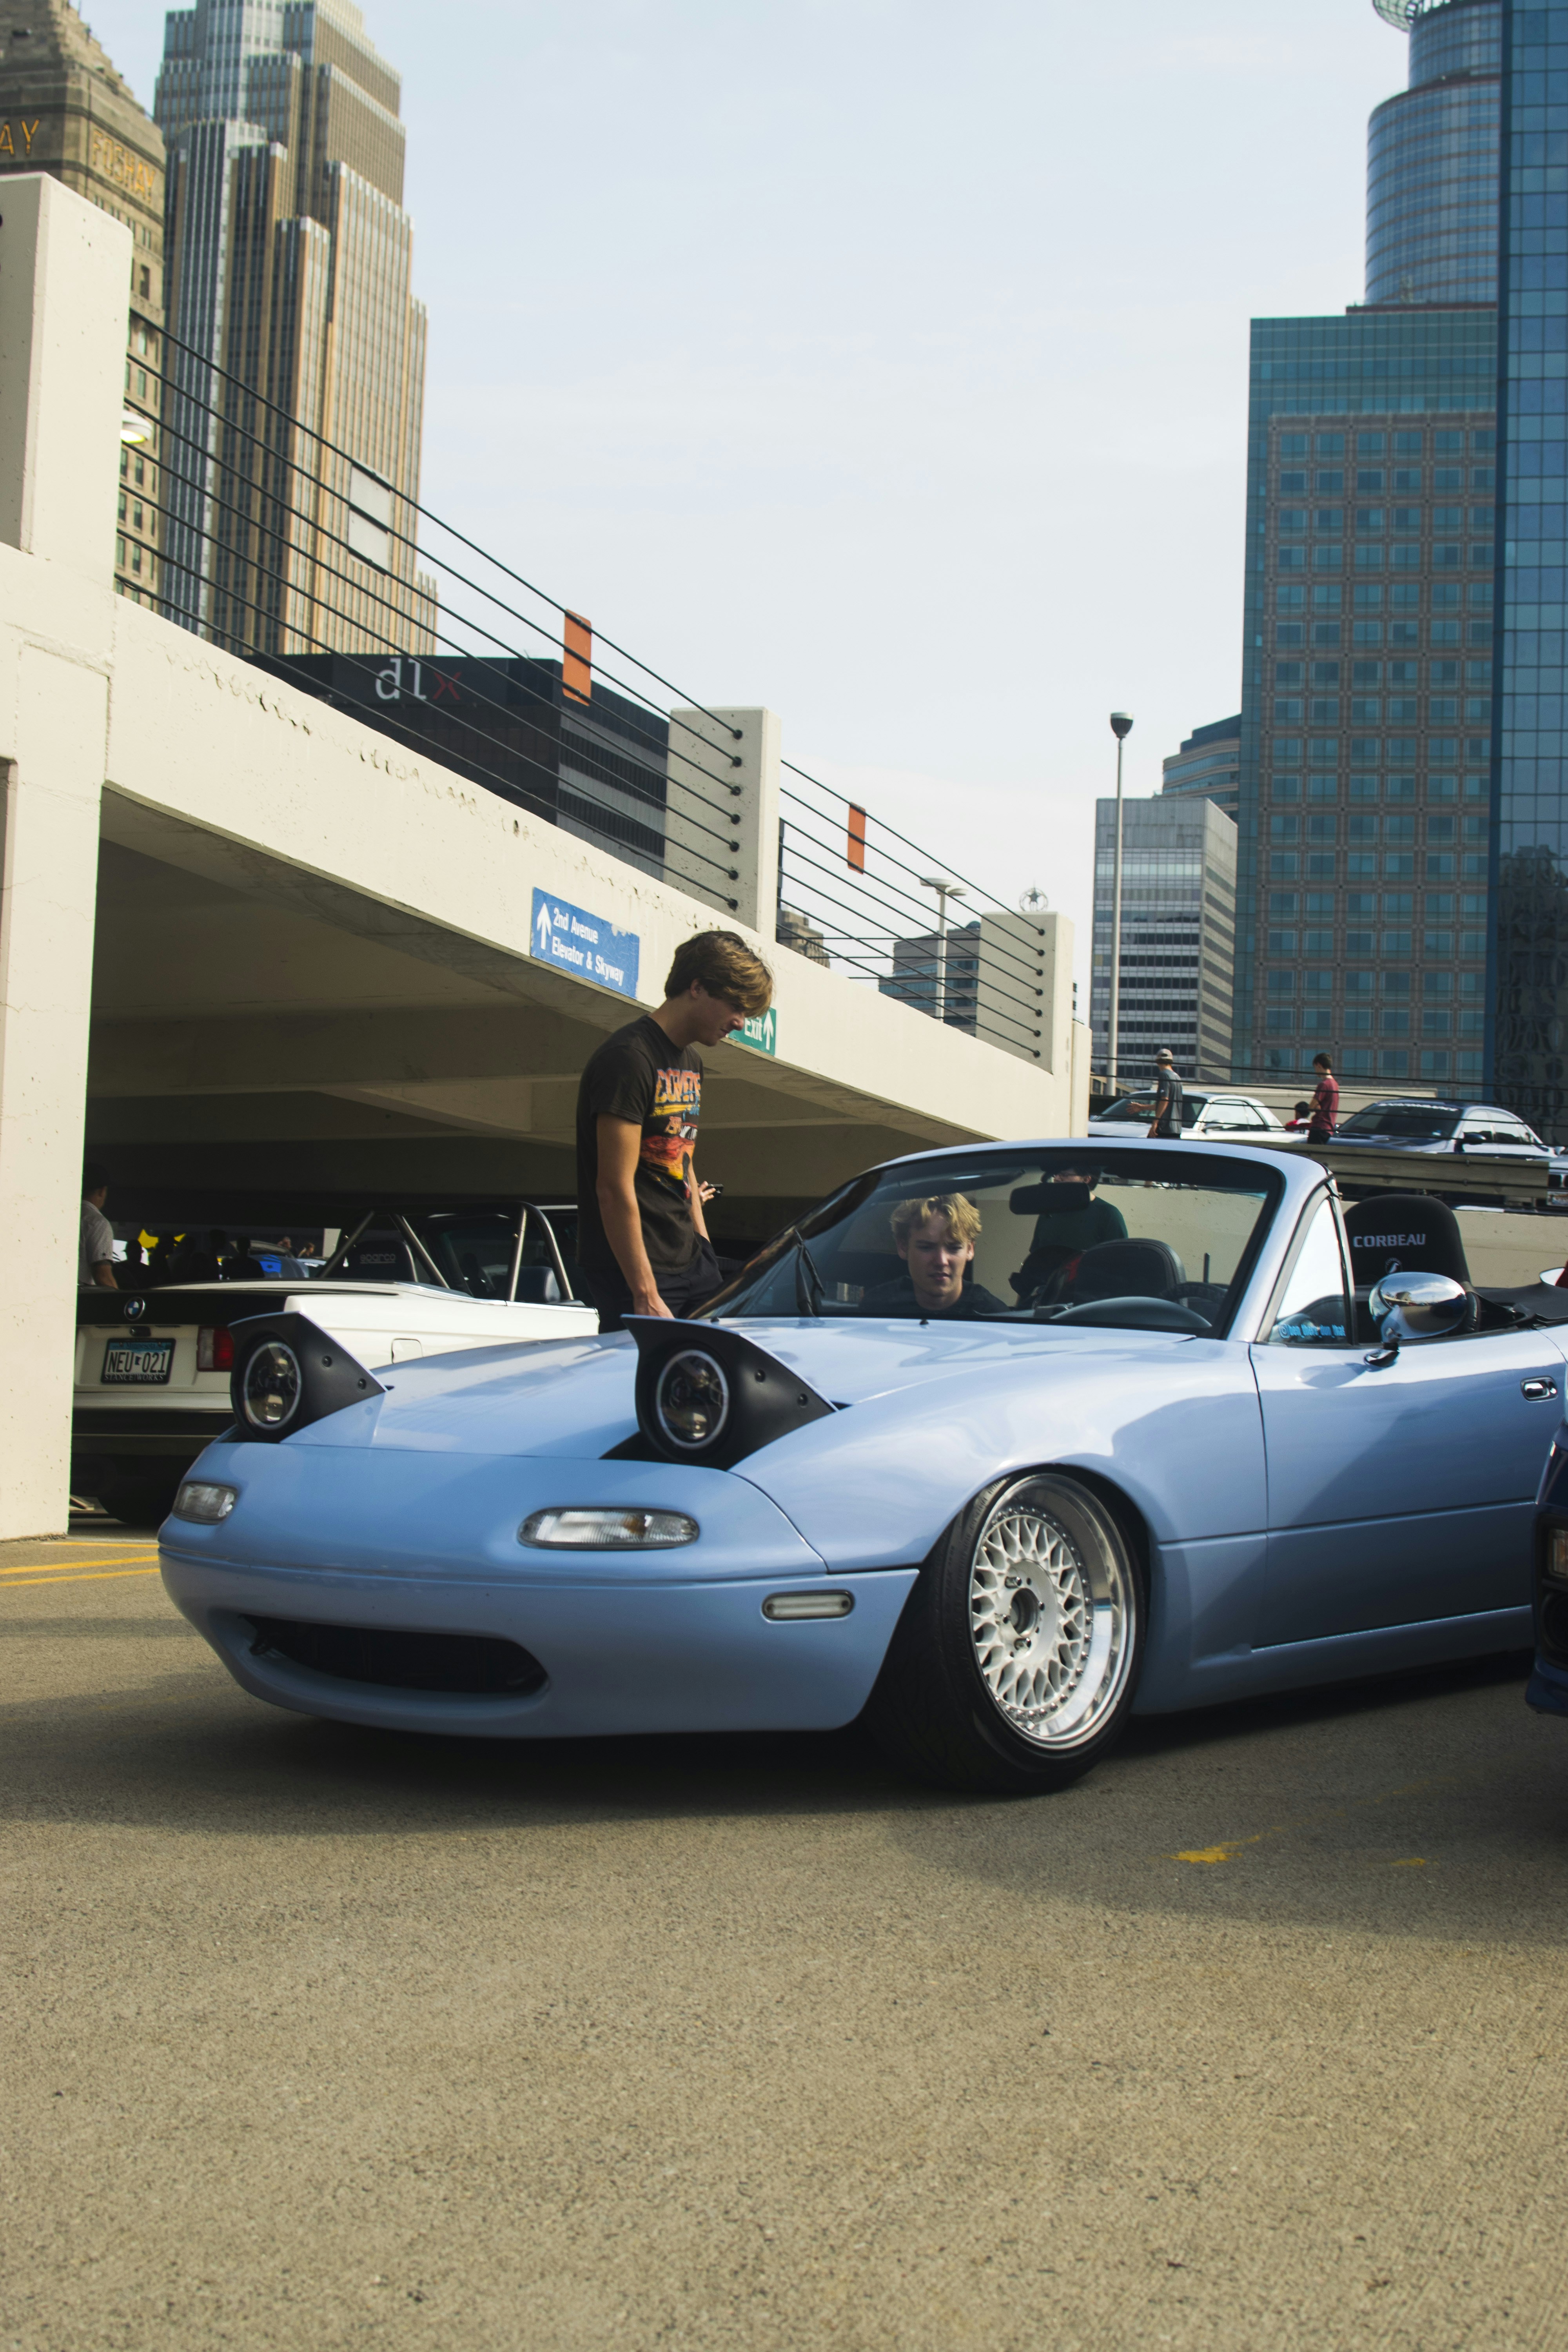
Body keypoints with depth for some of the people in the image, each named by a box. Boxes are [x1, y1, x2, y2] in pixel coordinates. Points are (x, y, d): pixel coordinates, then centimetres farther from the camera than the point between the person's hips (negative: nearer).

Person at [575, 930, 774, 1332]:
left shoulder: (691, 1061, 16)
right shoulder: (629, 1059, -15)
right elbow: (615, 1189, -20)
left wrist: (705, 1252, 18)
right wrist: (646, 1295, -22)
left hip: (688, 1262, 9)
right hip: (635, 1270, -9)